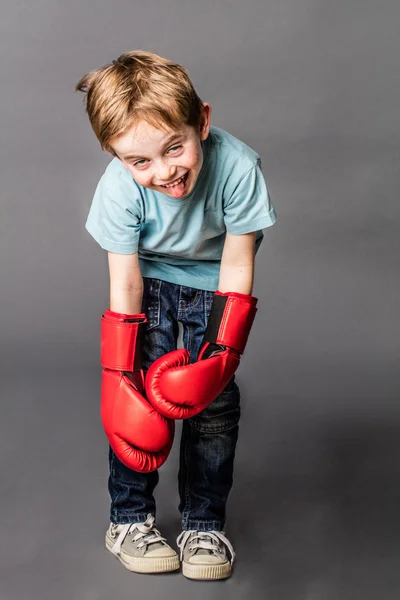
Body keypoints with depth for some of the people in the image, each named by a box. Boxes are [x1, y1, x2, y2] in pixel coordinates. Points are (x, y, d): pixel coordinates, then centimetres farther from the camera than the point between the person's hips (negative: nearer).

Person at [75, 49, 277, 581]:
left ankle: (204, 526, 10)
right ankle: (129, 518, 8)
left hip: (214, 282, 0)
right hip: (150, 280, 0)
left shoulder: (238, 167, -34)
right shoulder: (119, 188, -31)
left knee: (215, 398, -6)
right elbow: (124, 286, -24)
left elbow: (237, 266, -24)